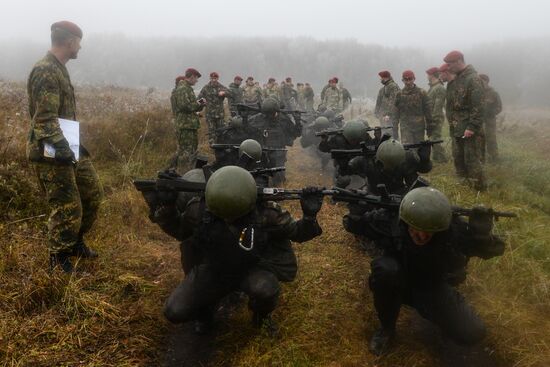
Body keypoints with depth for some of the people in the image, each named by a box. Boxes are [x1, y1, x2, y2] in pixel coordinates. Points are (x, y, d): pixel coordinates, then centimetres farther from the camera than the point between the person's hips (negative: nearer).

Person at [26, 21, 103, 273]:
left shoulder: (59, 68, 15)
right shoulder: (45, 71, -17)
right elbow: (45, 118, -25)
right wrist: (61, 146, -33)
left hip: (67, 148, 10)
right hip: (50, 154, -10)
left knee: (92, 194, 17)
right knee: (67, 207, -4)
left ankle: (75, 242, 33)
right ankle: (58, 261, 14)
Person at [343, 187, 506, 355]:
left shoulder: (454, 228, -27)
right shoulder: (390, 219, -28)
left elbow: (496, 249, -19)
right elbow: (352, 224, -11)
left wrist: (482, 233, -37)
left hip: (434, 287, 1)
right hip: (399, 283, -1)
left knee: (473, 333, -18)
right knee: (384, 268, -37)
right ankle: (387, 328, -9)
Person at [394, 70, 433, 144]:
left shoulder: (421, 93, 2)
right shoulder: (399, 94, 5)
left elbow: (427, 110, 4)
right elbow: (396, 111, 7)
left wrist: (429, 126, 2)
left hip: (419, 127, 0)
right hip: (405, 127, 0)